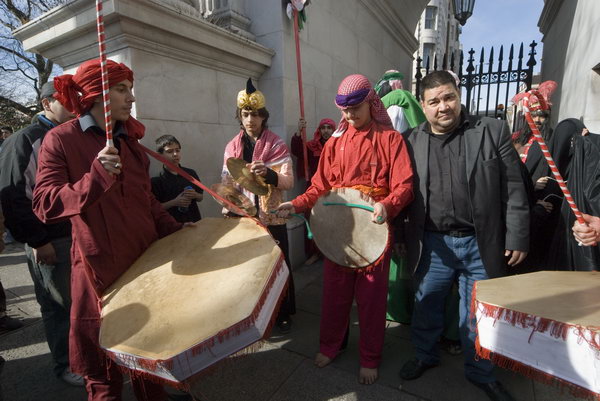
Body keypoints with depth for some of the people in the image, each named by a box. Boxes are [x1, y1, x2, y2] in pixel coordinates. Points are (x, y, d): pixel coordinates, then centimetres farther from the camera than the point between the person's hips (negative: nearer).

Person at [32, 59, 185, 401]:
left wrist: (175, 230, 6)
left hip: (146, 259, 5)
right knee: (104, 359, 12)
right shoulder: (61, 140, -8)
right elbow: (45, 205, -16)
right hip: (100, 267, -5)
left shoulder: (130, 140, 9)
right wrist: (96, 177, -29)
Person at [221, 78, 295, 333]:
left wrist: (268, 173, -31)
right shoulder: (232, 147, 6)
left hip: (272, 217, -2)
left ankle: (283, 314, 27)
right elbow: (226, 183, 3)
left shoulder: (277, 145, -3)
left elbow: (289, 182, -12)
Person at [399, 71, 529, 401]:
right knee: (425, 307, 15)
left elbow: (513, 190, -2)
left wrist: (517, 238, -4)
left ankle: (481, 373, 39)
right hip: (432, 244, 1)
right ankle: (424, 355, 41)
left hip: (481, 244, 0)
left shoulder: (493, 131, -2)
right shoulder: (411, 141, 1)